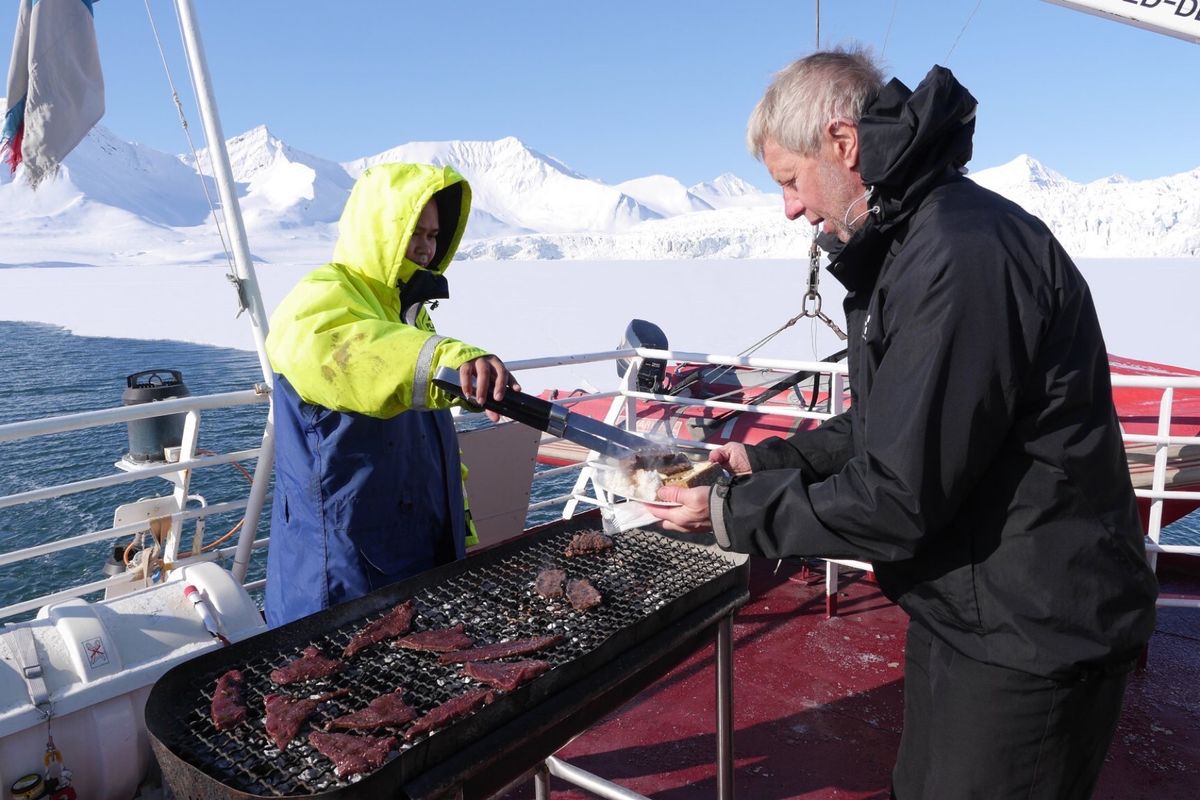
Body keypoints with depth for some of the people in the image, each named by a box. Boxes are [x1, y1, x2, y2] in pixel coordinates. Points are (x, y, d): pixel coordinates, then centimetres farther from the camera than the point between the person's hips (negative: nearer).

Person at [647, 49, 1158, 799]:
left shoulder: (962, 254, -26)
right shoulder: (910, 240, 7)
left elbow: (899, 497, -26)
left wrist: (732, 512, -15)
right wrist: (766, 461, 4)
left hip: (1031, 640, -9)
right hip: (963, 611, 9)